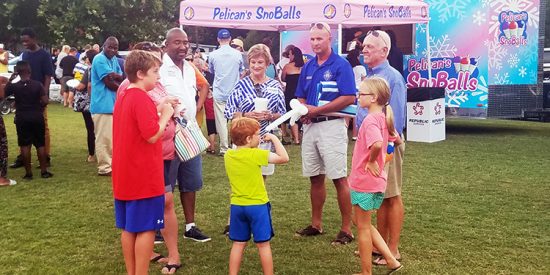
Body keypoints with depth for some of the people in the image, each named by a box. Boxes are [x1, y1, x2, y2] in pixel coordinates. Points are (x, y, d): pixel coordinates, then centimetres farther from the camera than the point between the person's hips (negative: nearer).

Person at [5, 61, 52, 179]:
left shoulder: (14, 86, -7)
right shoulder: (37, 84, -7)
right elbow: (45, 101, -11)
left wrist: (10, 80, 5)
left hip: (22, 118, 0)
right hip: (37, 117, 0)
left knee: (25, 146, 6)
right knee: (40, 145, 8)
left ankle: (28, 173, 7)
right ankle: (44, 171, 11)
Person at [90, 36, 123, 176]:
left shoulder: (114, 59, 15)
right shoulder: (99, 59, -12)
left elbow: (122, 78, 9)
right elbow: (109, 83, -15)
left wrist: (116, 76, -13)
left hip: (113, 104, 9)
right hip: (103, 105, -9)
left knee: (112, 136, 17)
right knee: (104, 137, -4)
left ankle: (110, 162, 28)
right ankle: (105, 167, 2)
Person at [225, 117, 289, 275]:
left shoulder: (228, 155, 0)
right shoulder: (256, 154, -17)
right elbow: (284, 158, -18)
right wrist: (274, 138, -9)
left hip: (237, 206, 5)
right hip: (257, 206, -5)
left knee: (238, 244, 13)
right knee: (263, 245, 6)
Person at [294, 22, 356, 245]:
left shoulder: (341, 65, -7)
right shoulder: (308, 67, 14)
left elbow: (349, 98, -16)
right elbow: (301, 97, 20)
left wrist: (317, 110, -16)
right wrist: (303, 110, -4)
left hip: (331, 125, -7)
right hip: (310, 126, 7)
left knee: (339, 178, -4)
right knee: (315, 177, 13)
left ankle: (347, 229, 5)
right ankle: (316, 224, 24)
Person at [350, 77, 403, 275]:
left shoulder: (370, 120, -21)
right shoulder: (383, 117, 7)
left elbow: (377, 144, -40)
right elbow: (397, 140, 21)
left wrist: (371, 161, -22)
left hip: (364, 182, -9)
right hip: (374, 181, 9)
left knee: (362, 227, 6)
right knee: (362, 223, 22)